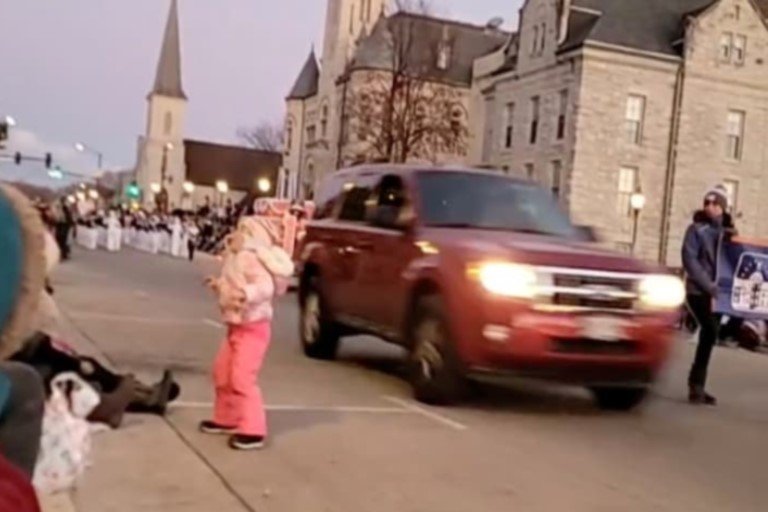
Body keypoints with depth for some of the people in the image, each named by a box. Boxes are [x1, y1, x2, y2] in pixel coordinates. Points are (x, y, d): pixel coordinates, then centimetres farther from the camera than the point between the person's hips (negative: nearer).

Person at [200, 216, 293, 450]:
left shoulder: (252, 259, -19)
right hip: (236, 326, 11)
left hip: (253, 327, -11)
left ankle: (253, 431, -11)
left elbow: (266, 286, -34)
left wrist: (247, 294, -49)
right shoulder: (238, 259, 13)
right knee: (222, 372, 20)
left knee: (243, 378, -15)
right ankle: (226, 419, 35)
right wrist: (219, 285, 31)